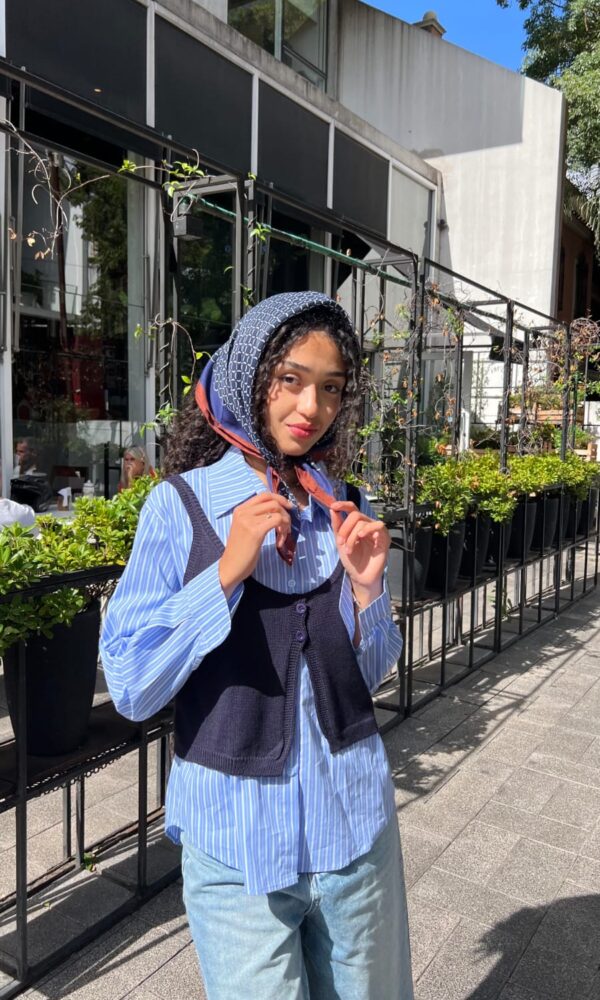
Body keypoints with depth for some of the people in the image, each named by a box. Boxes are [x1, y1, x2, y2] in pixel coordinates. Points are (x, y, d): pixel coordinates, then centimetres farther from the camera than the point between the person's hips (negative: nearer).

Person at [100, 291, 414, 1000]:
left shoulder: (343, 508, 0)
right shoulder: (182, 503, -12)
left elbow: (367, 678, 6)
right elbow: (130, 690, -14)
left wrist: (366, 586, -13)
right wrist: (228, 570, -23)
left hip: (353, 816, 4)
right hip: (235, 832, -3)